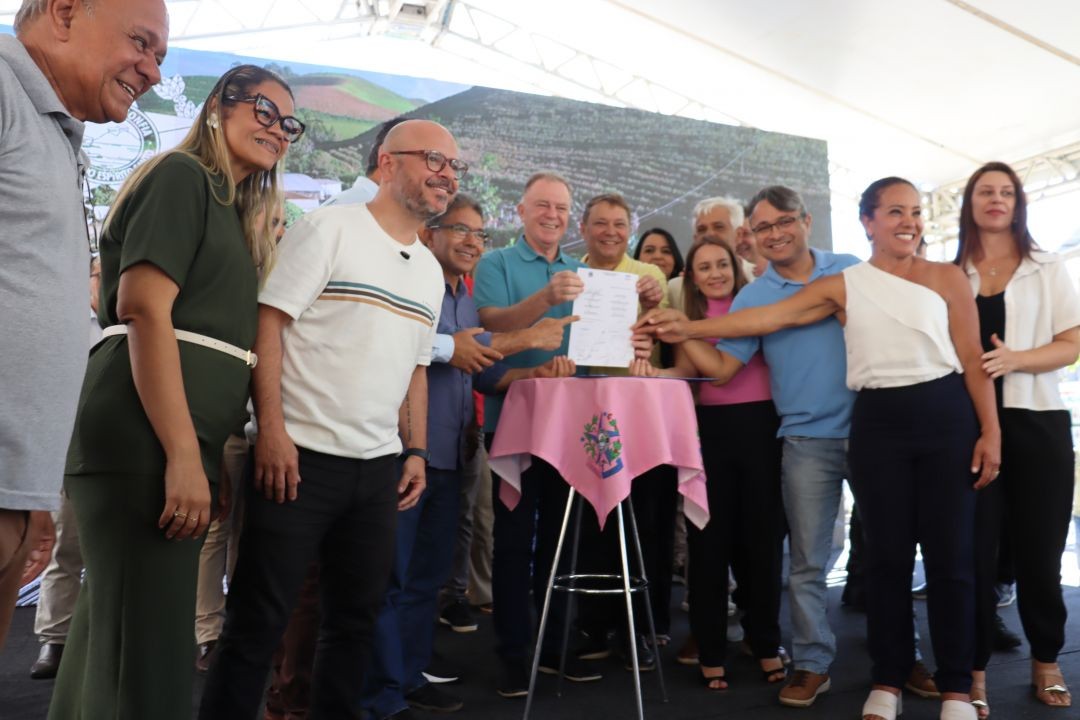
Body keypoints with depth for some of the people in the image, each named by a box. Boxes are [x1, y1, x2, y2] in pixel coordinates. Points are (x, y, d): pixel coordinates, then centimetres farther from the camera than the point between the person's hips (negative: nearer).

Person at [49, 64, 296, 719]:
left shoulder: (232, 210, 24)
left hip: (181, 444, 9)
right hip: (146, 442, -9)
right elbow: (144, 307, -15)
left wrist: (207, 455, 19)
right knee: (146, 649, -7)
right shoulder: (183, 174, -3)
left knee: (114, 634, 16)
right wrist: (183, 456, -21)